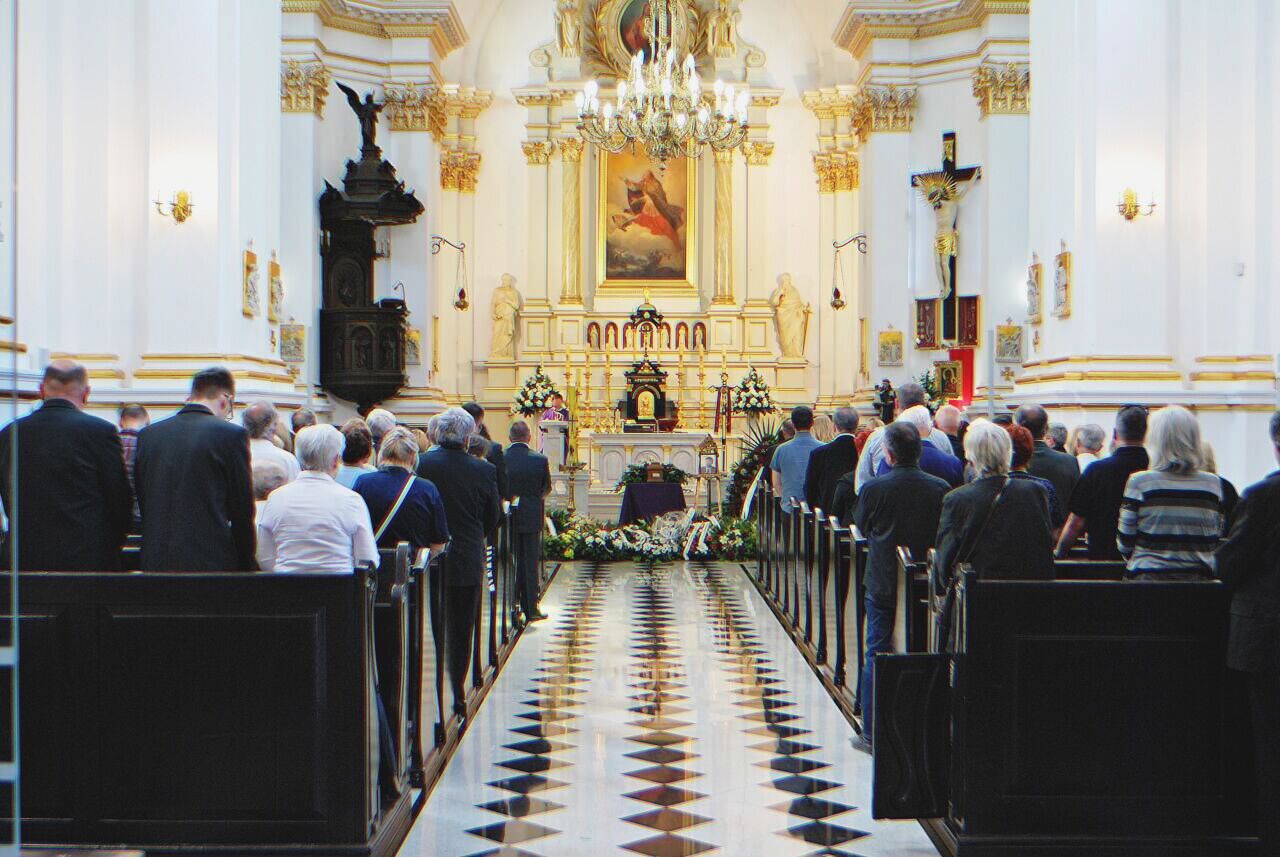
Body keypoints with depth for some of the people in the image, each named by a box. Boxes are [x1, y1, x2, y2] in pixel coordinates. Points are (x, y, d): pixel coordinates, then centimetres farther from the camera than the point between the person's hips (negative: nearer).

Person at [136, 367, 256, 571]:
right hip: (212, 561, -5)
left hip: (155, 562, 5)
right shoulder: (231, 434, -7)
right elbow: (242, 511, -4)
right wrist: (247, 566, 6)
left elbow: (142, 503, 13)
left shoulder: (148, 434, 8)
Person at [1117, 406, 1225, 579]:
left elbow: (1125, 541, -2)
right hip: (1199, 577, 3)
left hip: (1149, 577, -3)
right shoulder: (1213, 484, 2)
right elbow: (1217, 538, 9)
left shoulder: (1139, 482, -8)